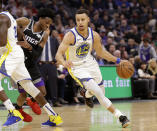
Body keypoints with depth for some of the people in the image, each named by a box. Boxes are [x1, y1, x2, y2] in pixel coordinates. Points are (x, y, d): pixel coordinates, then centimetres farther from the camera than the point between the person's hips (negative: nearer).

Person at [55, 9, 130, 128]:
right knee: (98, 93, -20)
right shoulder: (70, 36, -24)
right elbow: (59, 54, -31)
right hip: (77, 68, -5)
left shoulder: (94, 35, -10)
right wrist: (64, 63, -53)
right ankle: (120, 116, -14)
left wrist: (117, 60, 2)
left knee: (101, 92, 18)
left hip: (90, 64, 5)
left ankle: (88, 94, 56)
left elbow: (101, 52, 7)